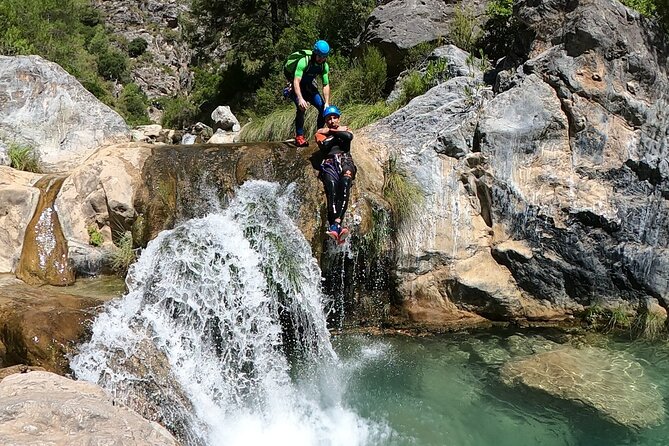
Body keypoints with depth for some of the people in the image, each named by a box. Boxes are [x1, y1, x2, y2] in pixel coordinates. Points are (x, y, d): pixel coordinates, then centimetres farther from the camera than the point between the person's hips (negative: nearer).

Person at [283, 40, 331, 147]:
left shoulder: (324, 66, -13)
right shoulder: (303, 61, -31)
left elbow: (326, 85, -9)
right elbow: (296, 81, -41)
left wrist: (327, 103, -21)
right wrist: (300, 99, -54)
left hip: (308, 87, 5)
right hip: (296, 87, -5)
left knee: (323, 108, -10)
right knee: (301, 107, -28)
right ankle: (299, 136, -20)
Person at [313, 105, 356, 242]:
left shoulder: (344, 129, 28)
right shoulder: (321, 132, 25)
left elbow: (349, 136, 2)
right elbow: (324, 145, 3)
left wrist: (332, 131, 9)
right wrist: (339, 133, 12)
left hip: (345, 161, 1)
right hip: (329, 163, 0)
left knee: (345, 184, -34)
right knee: (332, 185, -34)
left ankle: (335, 225, -51)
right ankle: (337, 227, -52)